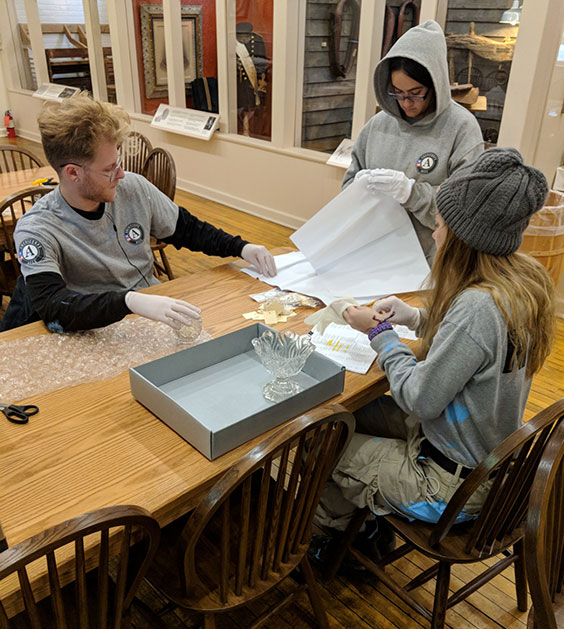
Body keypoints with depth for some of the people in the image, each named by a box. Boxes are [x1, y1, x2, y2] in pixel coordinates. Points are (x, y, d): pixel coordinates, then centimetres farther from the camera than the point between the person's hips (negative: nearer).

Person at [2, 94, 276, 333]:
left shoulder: (133, 187, -1)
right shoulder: (36, 230, -16)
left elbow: (185, 228, 14)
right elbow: (52, 306, -31)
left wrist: (241, 247, 2)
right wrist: (131, 301, -47)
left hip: (158, 315, 6)